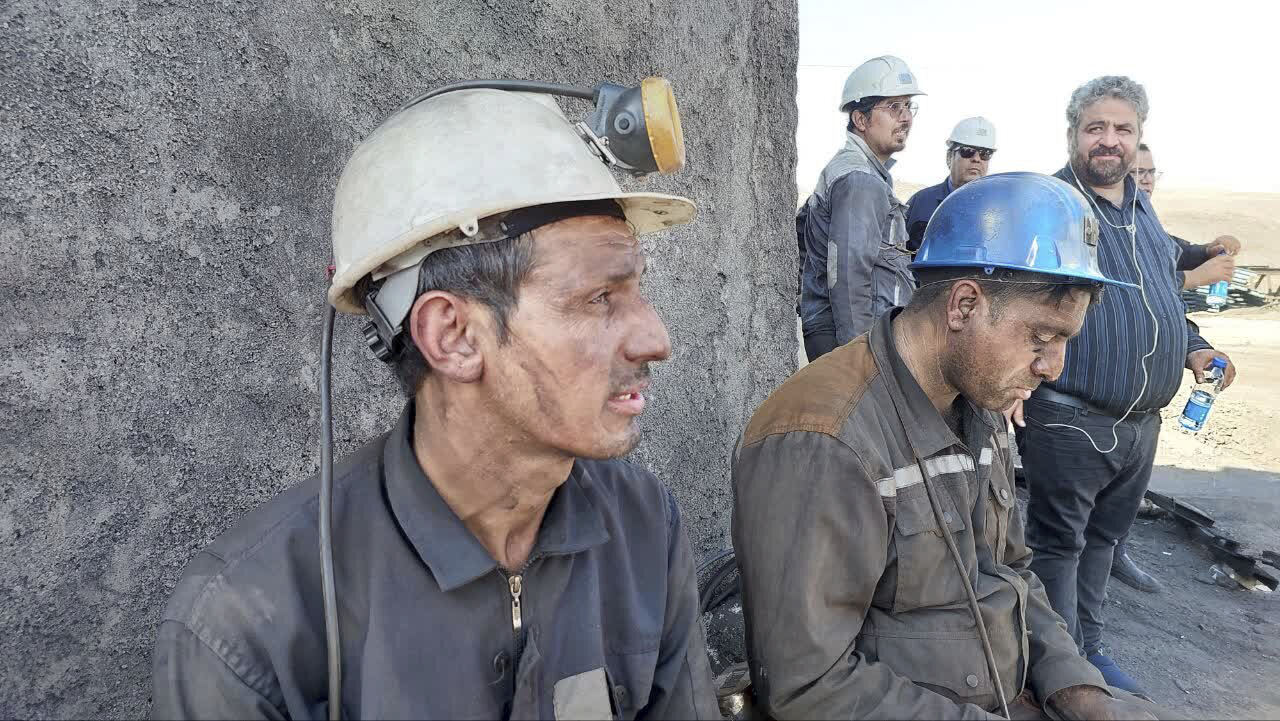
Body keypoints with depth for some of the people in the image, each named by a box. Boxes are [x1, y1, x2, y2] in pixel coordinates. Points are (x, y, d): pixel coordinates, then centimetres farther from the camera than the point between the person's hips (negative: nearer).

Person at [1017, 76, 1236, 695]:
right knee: (1059, 544, 4)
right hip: (1068, 421, -8)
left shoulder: (1143, 210, 15)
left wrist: (1192, 347, 11)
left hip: (1142, 422, 8)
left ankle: (1088, 648, 35)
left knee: (1102, 538, 19)